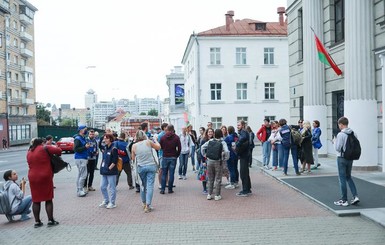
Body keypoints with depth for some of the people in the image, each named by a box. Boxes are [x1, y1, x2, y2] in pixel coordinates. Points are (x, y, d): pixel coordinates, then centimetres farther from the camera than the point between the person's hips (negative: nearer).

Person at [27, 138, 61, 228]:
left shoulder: (29, 153, 11)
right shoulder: (44, 149, -6)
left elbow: (31, 165, 17)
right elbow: (59, 150, -12)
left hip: (33, 177, 5)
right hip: (45, 177, -5)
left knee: (36, 200, 10)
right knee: (48, 199, 4)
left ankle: (37, 221, 14)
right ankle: (50, 220, 6)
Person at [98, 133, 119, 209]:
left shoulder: (113, 149, -13)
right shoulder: (105, 148, 11)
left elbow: (114, 162, -16)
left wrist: (109, 168, -15)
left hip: (111, 172, -8)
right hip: (104, 172, 8)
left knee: (111, 188, 2)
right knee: (102, 187, 13)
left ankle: (112, 203, 13)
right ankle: (106, 201, 28)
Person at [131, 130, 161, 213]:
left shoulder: (134, 146, -1)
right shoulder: (148, 142, -5)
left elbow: (133, 157, 12)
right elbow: (158, 147, 9)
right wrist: (155, 140, 23)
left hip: (141, 167, 2)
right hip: (151, 166, -2)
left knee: (143, 185, 17)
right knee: (150, 185, -1)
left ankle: (144, 203, 27)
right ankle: (148, 205, -5)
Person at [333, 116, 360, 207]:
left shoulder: (341, 134, -17)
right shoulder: (353, 134, 2)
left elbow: (337, 148, -17)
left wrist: (334, 142, 1)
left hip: (342, 158, -6)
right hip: (350, 158, 6)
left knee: (342, 179, 3)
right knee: (348, 177, 21)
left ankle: (344, 200, 10)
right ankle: (355, 196, 12)